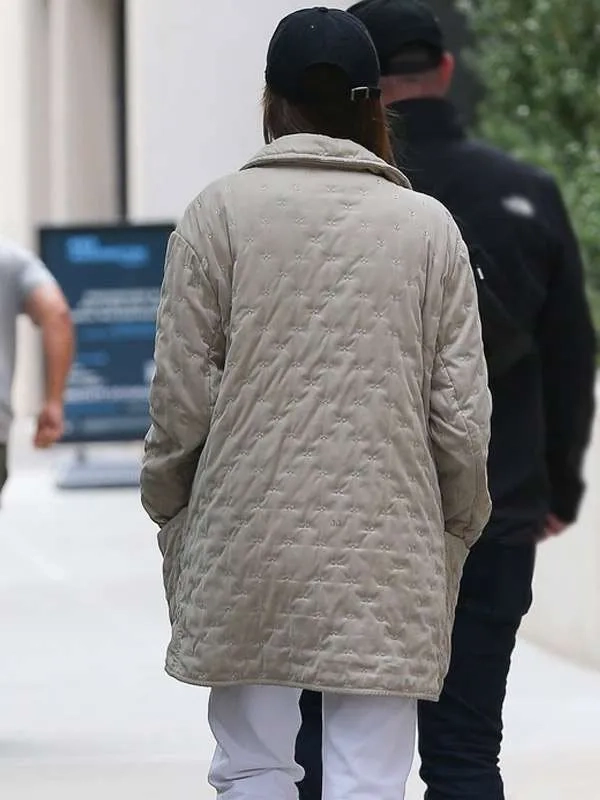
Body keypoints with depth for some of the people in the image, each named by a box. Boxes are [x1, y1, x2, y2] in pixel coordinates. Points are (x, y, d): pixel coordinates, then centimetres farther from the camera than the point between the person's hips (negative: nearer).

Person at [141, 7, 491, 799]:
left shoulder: (222, 211, -2)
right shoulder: (428, 225, 1)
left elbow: (182, 394, -2)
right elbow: (462, 414, 2)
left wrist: (170, 506, 13)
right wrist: (457, 528, 16)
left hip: (248, 546, 0)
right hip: (386, 552, 0)